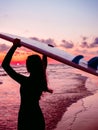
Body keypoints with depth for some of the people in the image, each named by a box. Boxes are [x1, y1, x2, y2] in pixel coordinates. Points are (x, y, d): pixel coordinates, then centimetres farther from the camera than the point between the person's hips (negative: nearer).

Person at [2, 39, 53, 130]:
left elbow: (5, 65, -21)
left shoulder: (25, 81, -23)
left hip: (26, 119, -6)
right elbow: (44, 64, 16)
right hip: (38, 117, 6)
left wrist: (14, 46, -19)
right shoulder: (42, 80, -6)